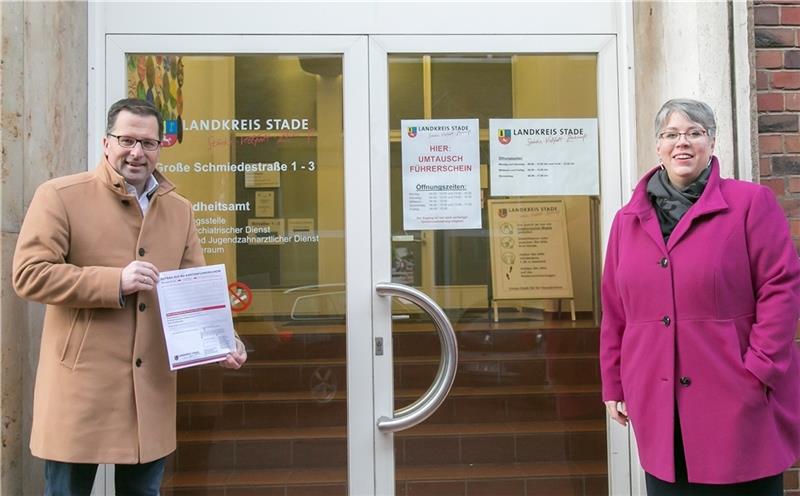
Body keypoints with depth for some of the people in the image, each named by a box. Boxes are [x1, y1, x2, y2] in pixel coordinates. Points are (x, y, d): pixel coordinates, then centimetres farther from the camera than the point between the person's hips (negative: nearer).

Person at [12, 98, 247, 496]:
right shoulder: (60, 196, -5)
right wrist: (115, 282, -19)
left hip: (151, 389, 5)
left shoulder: (179, 209, 10)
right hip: (81, 386, -4)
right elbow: (28, 274, -11)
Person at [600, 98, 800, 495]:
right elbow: (615, 312, 10)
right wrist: (613, 385, 10)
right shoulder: (627, 220, 9)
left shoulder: (750, 203, -2)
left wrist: (761, 369, -13)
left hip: (737, 401, -3)